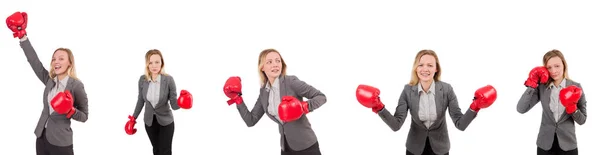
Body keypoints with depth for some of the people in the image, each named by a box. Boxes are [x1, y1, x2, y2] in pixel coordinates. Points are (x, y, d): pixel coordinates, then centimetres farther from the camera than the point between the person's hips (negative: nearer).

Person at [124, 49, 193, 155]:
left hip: (165, 122, -3)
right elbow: (141, 100, 4)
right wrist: (133, 118, 8)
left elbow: (174, 105, -20)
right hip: (149, 121, 3)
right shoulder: (142, 80, -11)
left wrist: (181, 102, -42)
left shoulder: (168, 80, -21)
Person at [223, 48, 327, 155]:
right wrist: (237, 99, -1)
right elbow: (251, 121, 6)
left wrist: (304, 106, -29)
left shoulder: (291, 82, -14)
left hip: (306, 146, -6)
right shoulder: (264, 92, 4)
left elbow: (321, 97, -13)